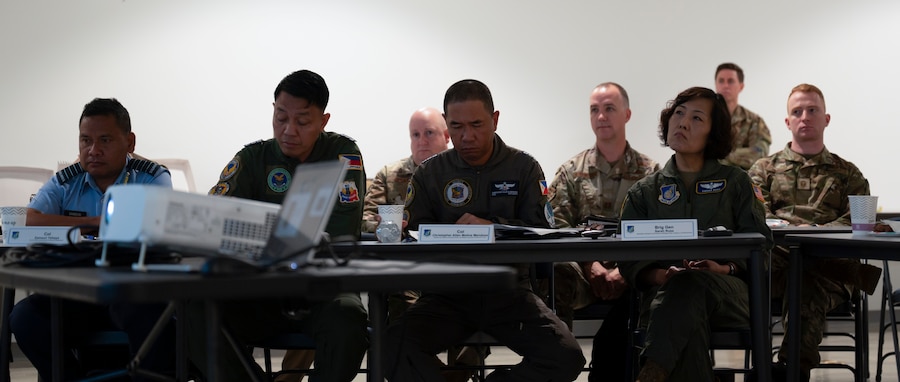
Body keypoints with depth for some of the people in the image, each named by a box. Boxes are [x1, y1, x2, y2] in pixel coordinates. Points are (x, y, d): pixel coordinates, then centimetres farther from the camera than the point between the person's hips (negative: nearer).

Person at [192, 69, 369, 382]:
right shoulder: (253, 157, 8)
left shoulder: (343, 154, 2)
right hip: (260, 292, 2)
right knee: (197, 314, -26)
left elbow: (343, 234, -11)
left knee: (347, 319, -37)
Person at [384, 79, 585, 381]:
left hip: (508, 291, 0)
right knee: (395, 346, -31)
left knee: (566, 357, -26)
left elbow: (543, 232, -2)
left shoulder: (524, 168, 7)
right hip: (448, 294, 0)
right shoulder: (429, 173, 9)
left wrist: (493, 226, -18)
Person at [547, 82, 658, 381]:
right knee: (556, 276, -34)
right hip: (583, 268, 0)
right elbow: (558, 229, 3)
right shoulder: (571, 171, 14)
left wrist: (624, 270, -15)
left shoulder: (650, 173, 12)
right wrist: (591, 266, -14)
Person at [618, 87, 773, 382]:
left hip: (728, 296, -1)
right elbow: (629, 260, 11)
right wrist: (661, 275, -13)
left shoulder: (735, 182, 20)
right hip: (663, 291, 1)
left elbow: (760, 242, 9)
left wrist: (724, 269, -13)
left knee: (690, 285, -40)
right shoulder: (643, 192, 22)